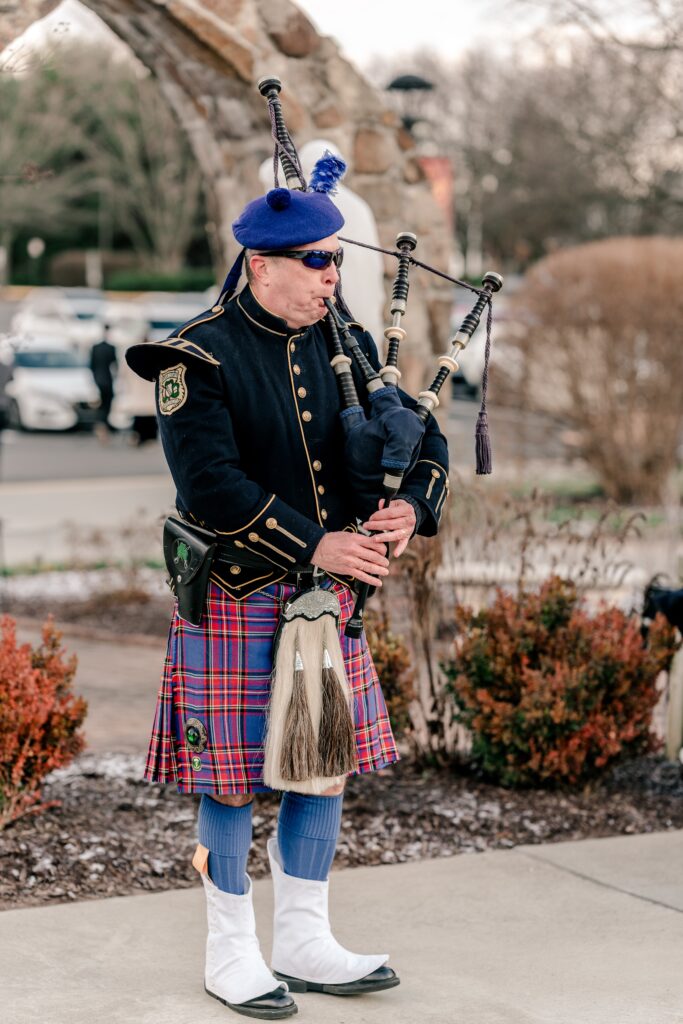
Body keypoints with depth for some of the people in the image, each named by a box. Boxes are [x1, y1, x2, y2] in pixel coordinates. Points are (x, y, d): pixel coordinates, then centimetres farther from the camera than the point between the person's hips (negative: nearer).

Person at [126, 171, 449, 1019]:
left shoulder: (345, 345, 7)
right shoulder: (198, 357, -12)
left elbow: (423, 440, 10)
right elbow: (210, 483, -21)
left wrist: (411, 507, -12)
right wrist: (314, 544, -24)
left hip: (329, 597, 6)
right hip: (236, 600, -6)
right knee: (232, 780, 3)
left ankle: (304, 945, 25)